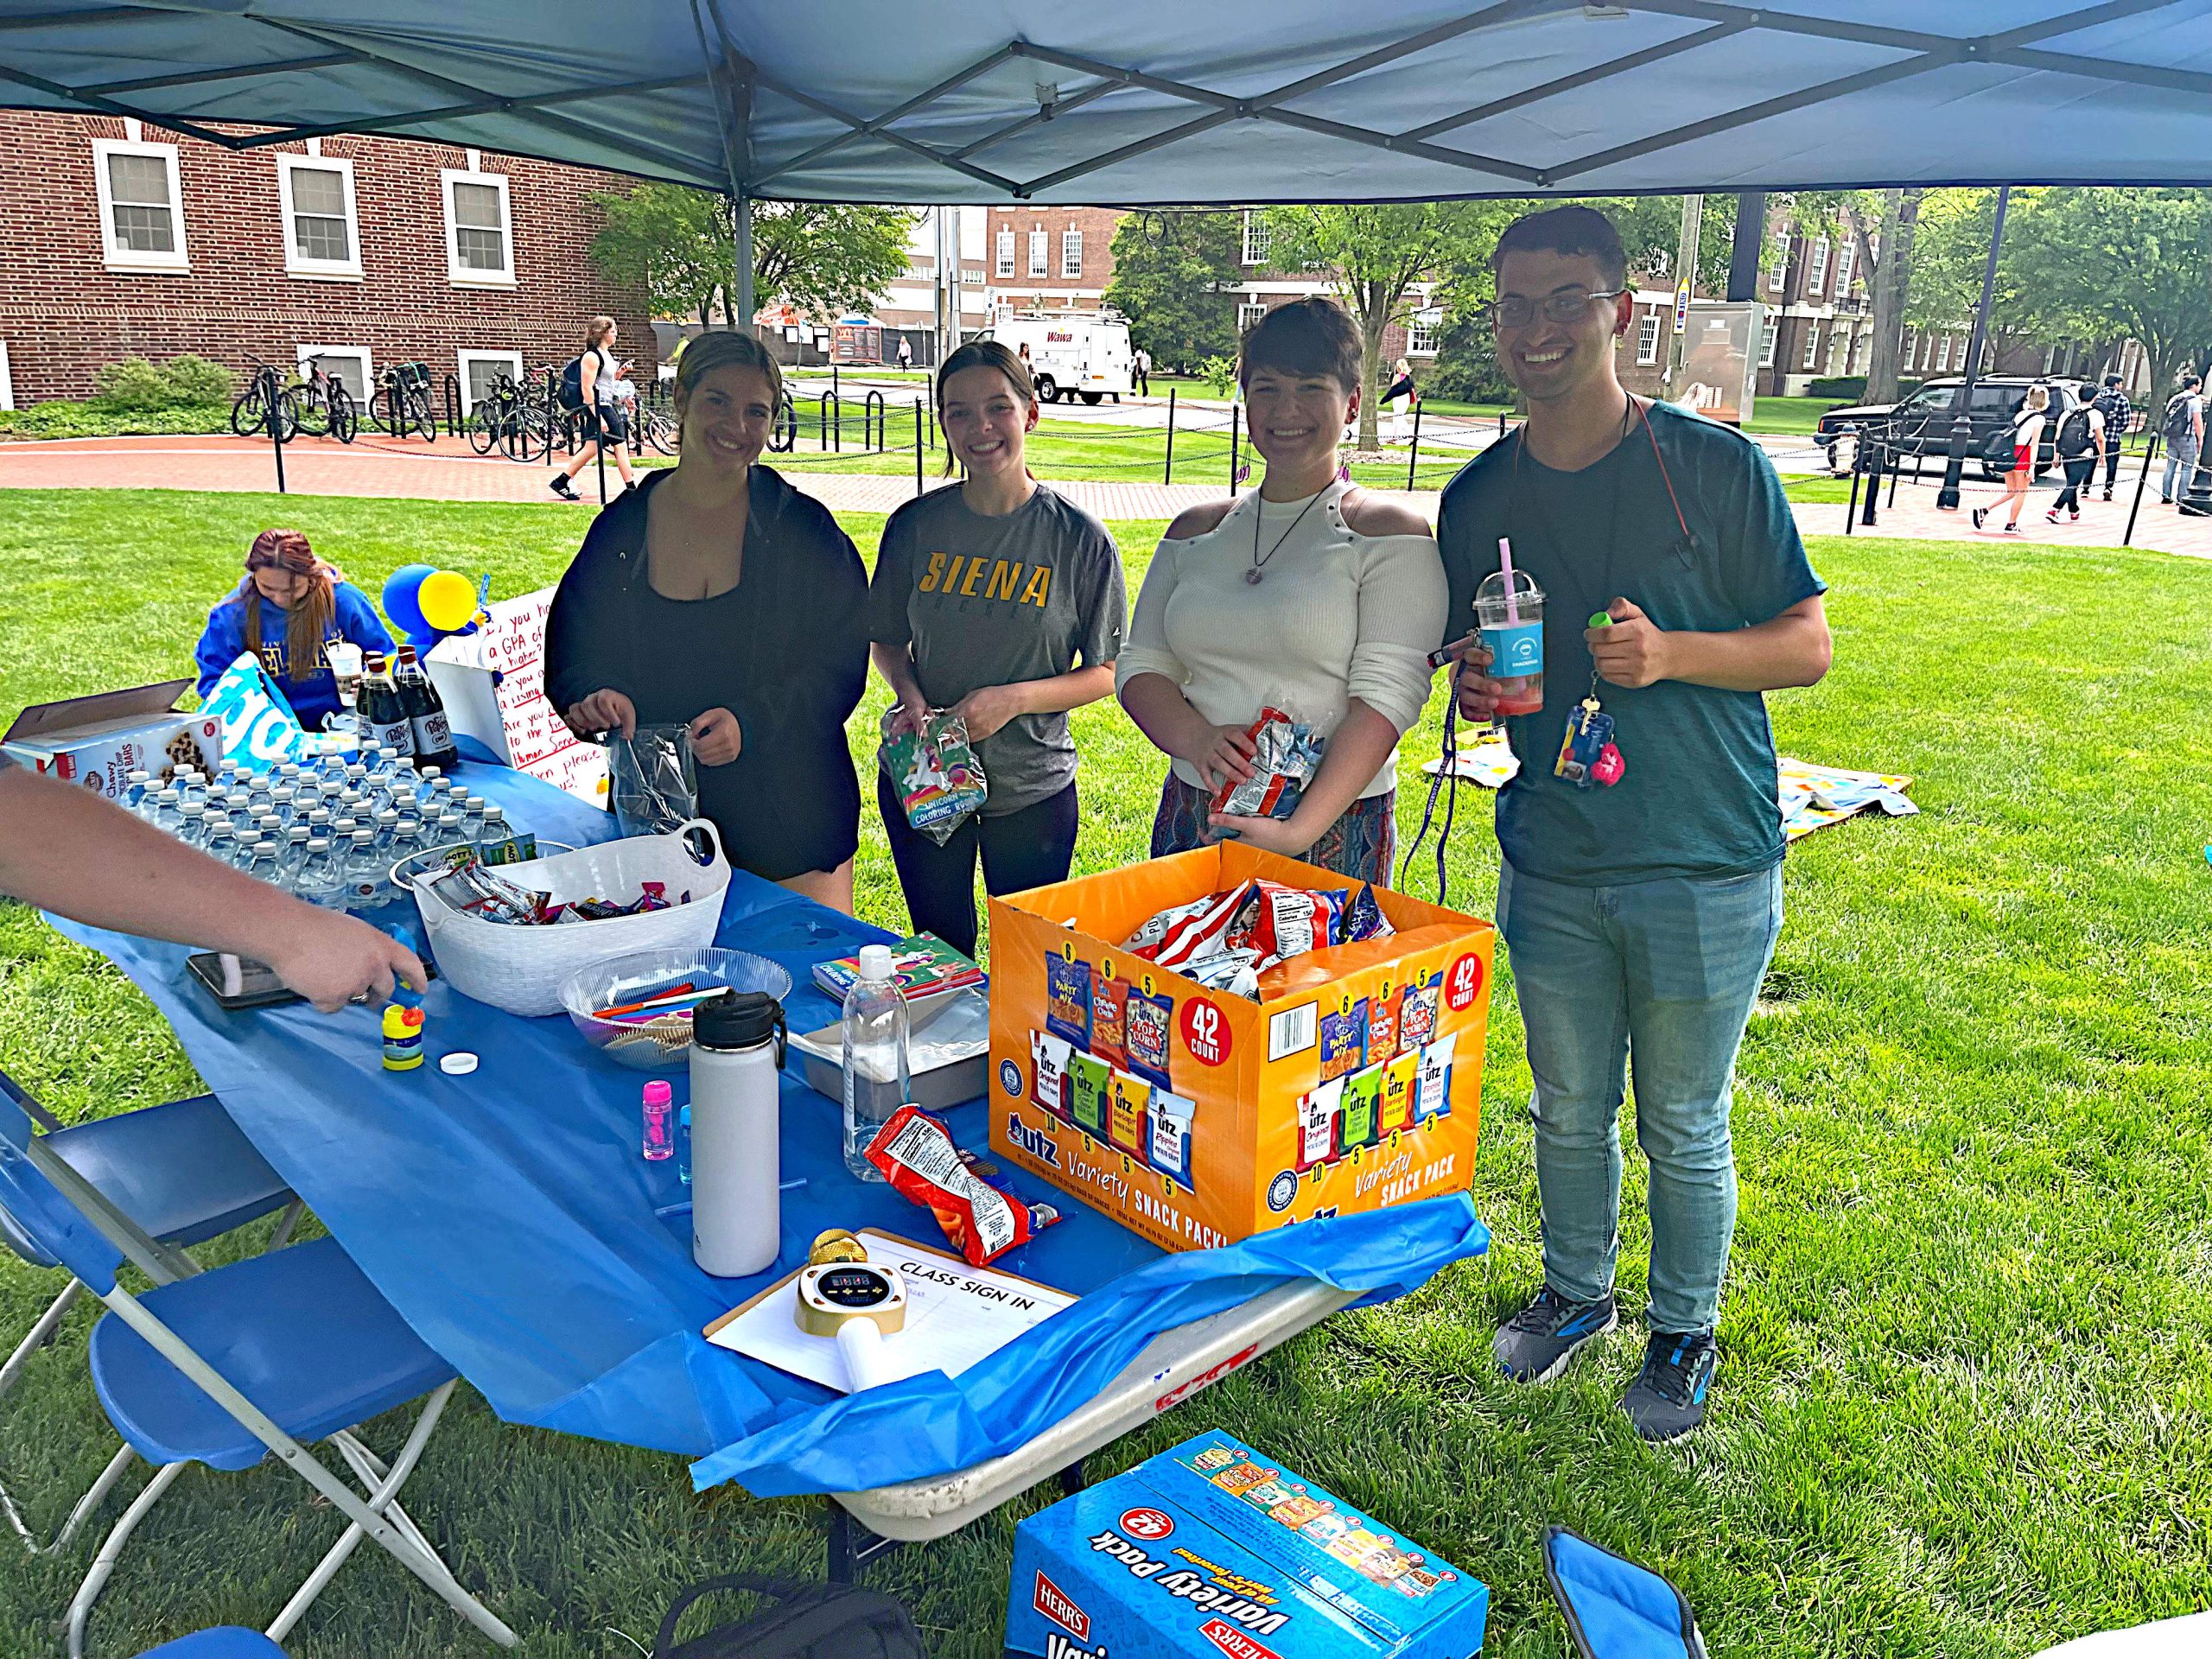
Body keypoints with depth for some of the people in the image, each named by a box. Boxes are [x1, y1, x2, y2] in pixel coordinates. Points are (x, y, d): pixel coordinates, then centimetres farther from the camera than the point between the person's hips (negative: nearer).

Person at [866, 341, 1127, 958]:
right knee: (940, 951, 17)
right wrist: (910, 696, -12)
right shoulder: (915, 526, -3)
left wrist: (1016, 698, -20)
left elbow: (1106, 671, -5)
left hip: (1034, 787, -2)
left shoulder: (1080, 537, -9)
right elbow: (888, 641, 9)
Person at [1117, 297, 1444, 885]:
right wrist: (1196, 739, -13)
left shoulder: (1389, 532, -5)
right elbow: (1140, 664, 9)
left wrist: (1303, 828, -24)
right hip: (1192, 821, 4)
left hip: (1336, 831, -4)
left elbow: (1388, 693, -14)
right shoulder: (1196, 532, 11)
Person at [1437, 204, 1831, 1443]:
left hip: (1706, 873, -3)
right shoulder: (1480, 499, 4)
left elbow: (1808, 644, -4)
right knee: (1570, 1112, 18)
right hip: (1550, 869, 4)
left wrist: (1673, 653, -22)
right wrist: (1477, 692, -10)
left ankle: (1687, 1331, 34)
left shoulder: (1716, 467, -8)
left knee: (1683, 1129, 10)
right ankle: (1578, 1292, 42)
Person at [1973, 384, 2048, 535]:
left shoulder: (2020, 414, 17)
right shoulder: (2039, 418, -4)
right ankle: (2011, 525, 8)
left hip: (2009, 453, 7)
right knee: (2021, 492, 6)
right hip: (2022, 455, -7)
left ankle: (1983, 511, -1)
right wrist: (2032, 466, -12)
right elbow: (2034, 443, -10)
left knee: (2011, 491, 15)